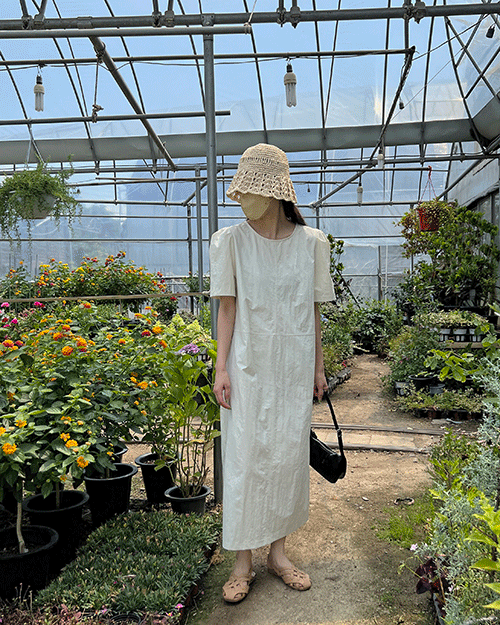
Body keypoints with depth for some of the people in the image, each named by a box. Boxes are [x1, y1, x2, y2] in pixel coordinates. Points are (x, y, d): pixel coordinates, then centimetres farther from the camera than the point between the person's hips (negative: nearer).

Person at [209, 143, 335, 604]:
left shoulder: (311, 243, 1)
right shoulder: (231, 241, -2)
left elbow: (314, 311, 7)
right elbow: (227, 307, -2)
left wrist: (318, 367, 9)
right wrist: (221, 368, -7)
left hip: (294, 367, 2)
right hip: (248, 366, -1)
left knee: (288, 455, 9)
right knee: (244, 457, 2)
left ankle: (278, 551, 27)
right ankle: (243, 563, 17)